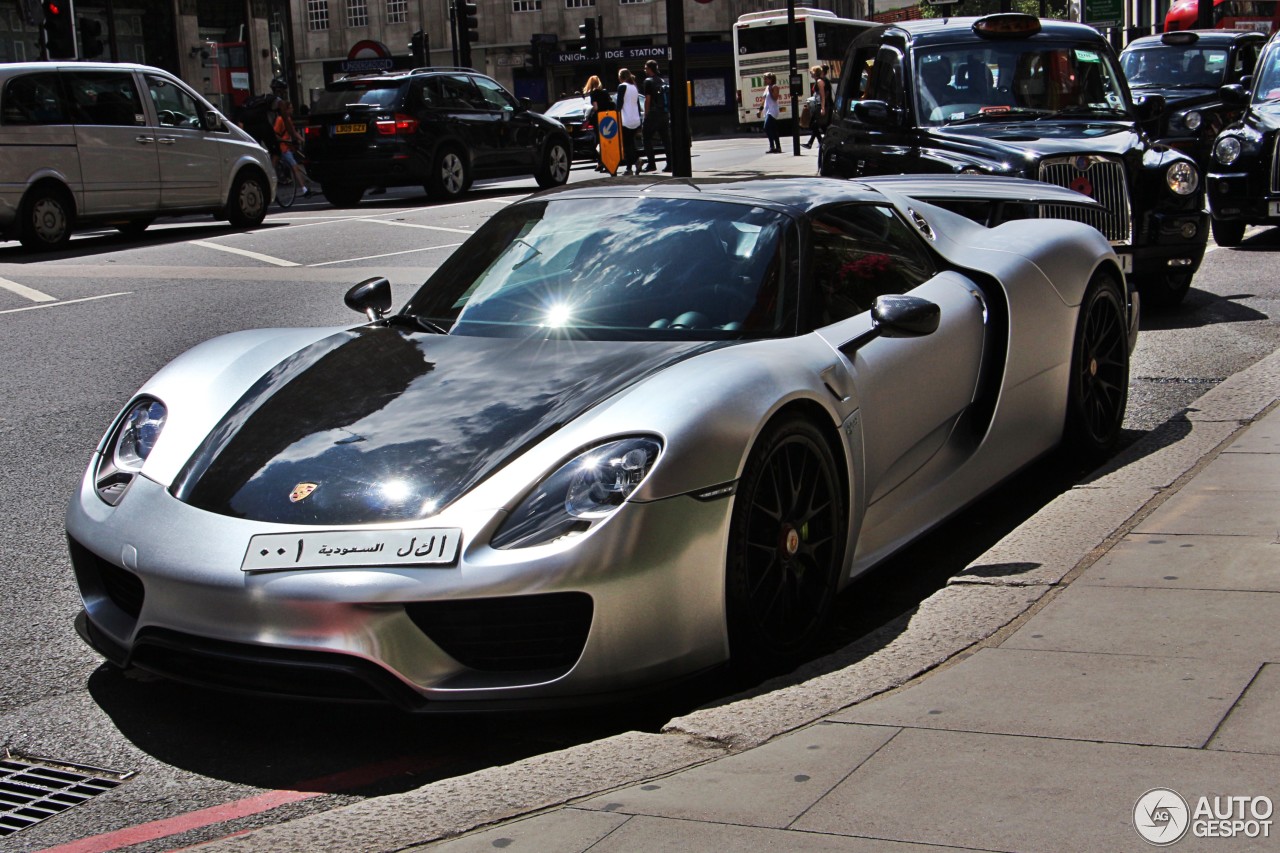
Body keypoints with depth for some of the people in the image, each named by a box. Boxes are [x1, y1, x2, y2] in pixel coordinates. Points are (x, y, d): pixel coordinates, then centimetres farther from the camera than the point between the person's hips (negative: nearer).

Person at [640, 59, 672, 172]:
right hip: (665, 114, 7)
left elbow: (647, 100, -11)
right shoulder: (663, 81, 15)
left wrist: (646, 114, -6)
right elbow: (667, 98, 16)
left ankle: (652, 164, -5)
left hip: (653, 115, -7)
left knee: (647, 139, 2)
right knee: (666, 140, 6)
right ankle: (670, 164, 1)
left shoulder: (648, 81, -7)